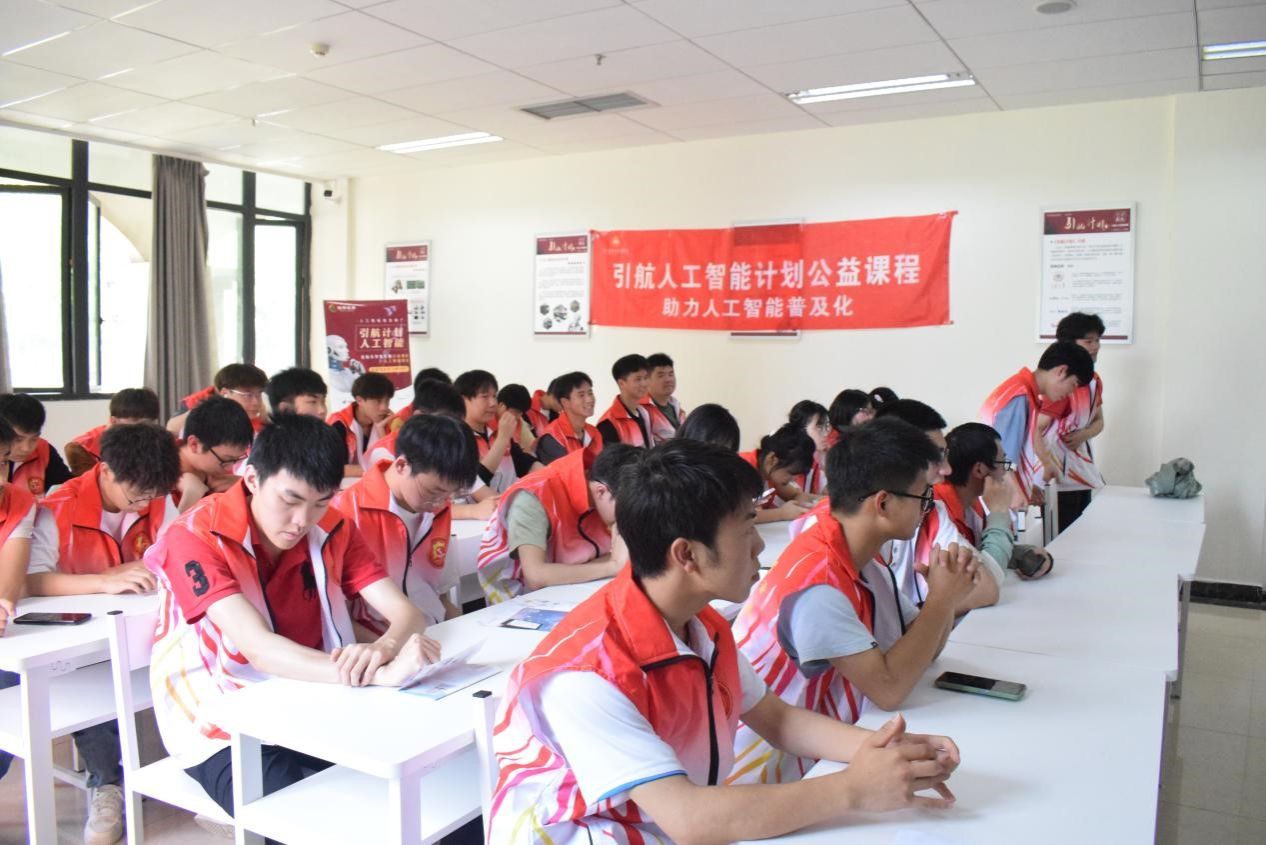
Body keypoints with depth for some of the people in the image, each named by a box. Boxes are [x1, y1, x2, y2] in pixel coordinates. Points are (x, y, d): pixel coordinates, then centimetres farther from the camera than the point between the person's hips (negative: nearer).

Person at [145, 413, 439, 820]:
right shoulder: (194, 539, -19)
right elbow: (260, 649, -32)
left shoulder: (331, 528, -5)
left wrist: (383, 648, -38)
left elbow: (406, 612, -12)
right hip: (223, 727, -4)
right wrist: (379, 675, -46)